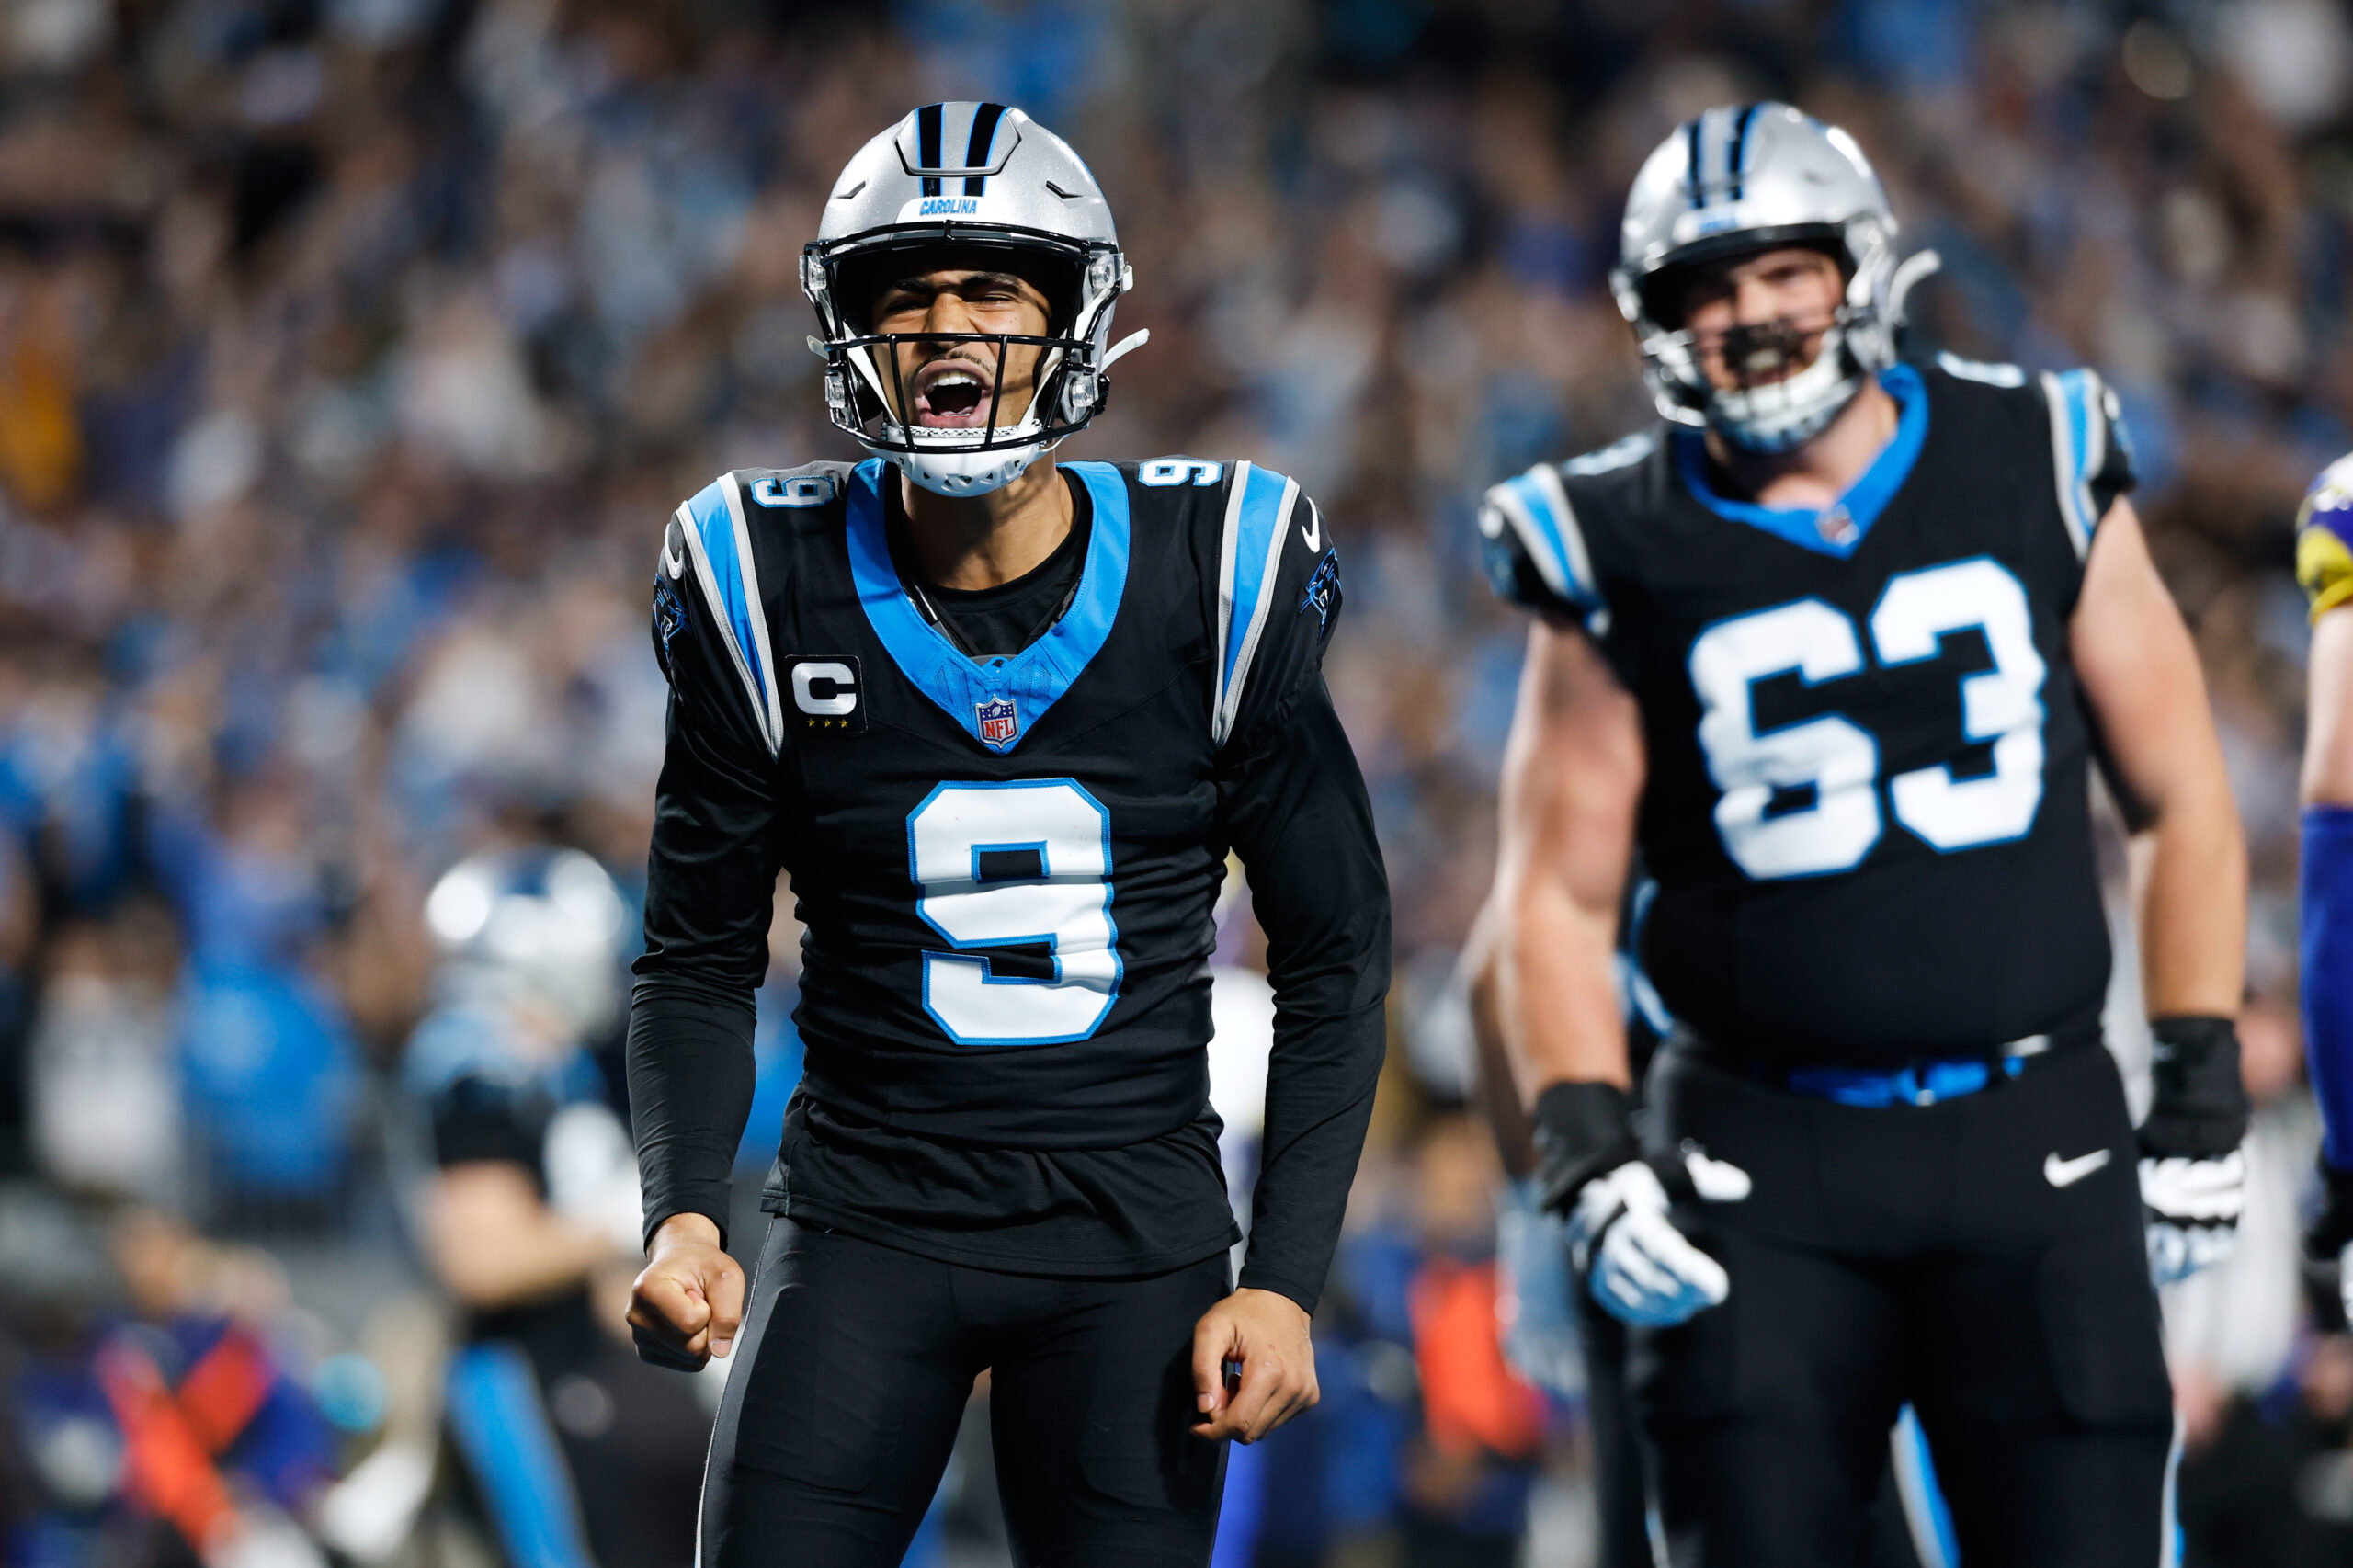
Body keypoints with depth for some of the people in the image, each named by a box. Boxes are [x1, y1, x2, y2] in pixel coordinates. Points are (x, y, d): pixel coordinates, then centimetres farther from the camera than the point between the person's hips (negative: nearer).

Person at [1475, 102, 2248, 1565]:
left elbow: (2179, 801, 10)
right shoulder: (1626, 555, 1)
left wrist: (2203, 1100, 6)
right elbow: (1560, 895, 4)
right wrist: (1589, 1159, -9)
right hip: (1767, 1164, -1)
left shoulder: (2037, 472, 4)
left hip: (2035, 1139, 1)